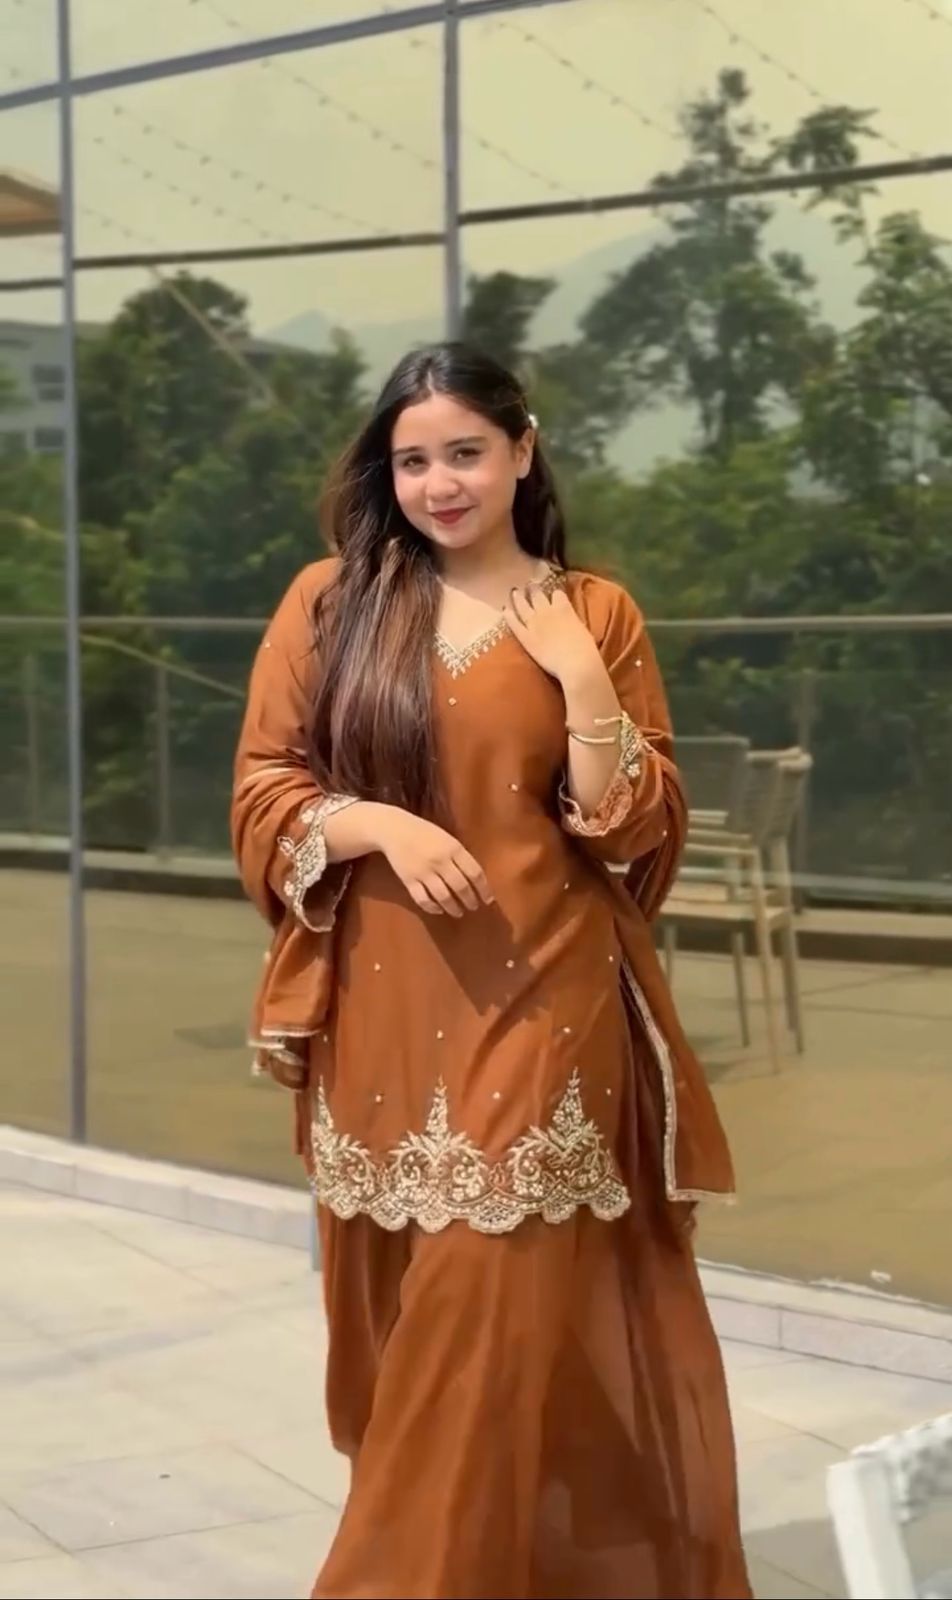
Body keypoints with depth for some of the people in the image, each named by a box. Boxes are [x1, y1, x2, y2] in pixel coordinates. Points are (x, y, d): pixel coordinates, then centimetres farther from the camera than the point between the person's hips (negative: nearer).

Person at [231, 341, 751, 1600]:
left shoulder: (594, 614, 3)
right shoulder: (331, 602, 5)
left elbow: (639, 833, 1)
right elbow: (262, 791, 4)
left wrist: (584, 681, -11)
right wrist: (381, 824, -13)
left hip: (538, 1006, -1)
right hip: (384, 1011, 2)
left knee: (501, 1311, -4)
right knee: (401, 1311, 9)